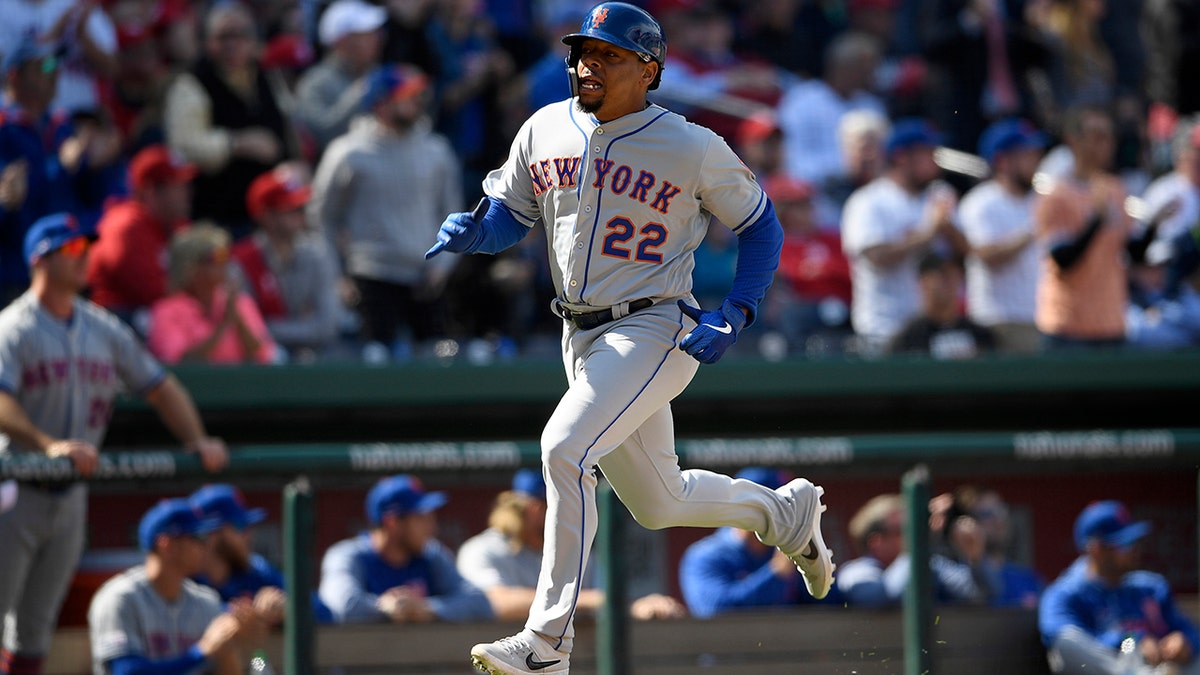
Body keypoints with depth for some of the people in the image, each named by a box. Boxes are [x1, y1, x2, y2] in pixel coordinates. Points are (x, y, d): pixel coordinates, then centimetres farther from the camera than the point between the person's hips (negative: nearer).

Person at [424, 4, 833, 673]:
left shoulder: (694, 149, -10)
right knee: (657, 503, 16)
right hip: (584, 336, 7)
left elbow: (762, 227, 2)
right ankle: (787, 511, 45)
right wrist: (471, 231, -10)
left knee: (566, 448, -26)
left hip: (657, 333, -7)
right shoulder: (545, 130, 2)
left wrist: (737, 315, -12)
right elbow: (510, 213, 14)